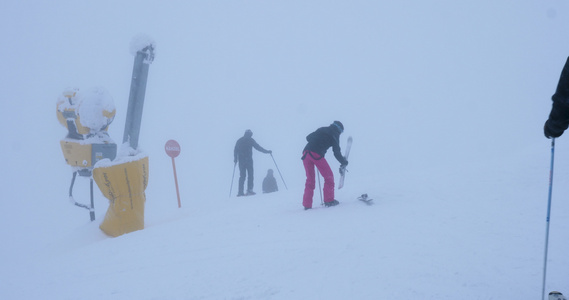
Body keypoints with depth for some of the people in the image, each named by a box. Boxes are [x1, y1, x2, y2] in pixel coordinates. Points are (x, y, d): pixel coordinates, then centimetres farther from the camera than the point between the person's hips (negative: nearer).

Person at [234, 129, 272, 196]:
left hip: (241, 160, 4)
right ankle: (249, 190, -17)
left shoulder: (239, 141, 13)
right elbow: (258, 147, 2)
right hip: (248, 160, -4)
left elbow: (235, 150, 12)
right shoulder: (250, 140, 2)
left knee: (242, 176, 6)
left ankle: (240, 191, -1)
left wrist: (235, 159, 22)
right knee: (250, 175, -3)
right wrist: (267, 151, 9)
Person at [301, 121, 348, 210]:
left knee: (310, 179, 14)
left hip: (306, 153, 6)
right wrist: (344, 162, 21)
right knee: (329, 176, 9)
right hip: (317, 154, -6)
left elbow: (308, 137, 29)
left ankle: (307, 204, 8)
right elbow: (337, 153, 6)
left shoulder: (321, 129, 25)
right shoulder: (334, 135, 10)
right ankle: (329, 200, 6)